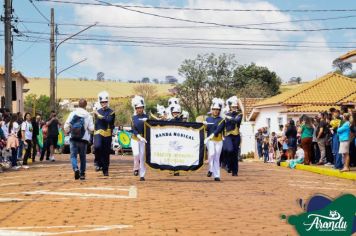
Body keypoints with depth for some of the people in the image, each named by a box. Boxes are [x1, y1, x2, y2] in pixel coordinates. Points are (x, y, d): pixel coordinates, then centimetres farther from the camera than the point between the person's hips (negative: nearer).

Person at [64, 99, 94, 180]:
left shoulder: (72, 113, -1)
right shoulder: (88, 116, -3)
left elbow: (66, 126, -3)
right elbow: (91, 128, -6)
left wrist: (67, 132, 16)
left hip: (73, 138, 0)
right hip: (84, 139, 0)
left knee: (73, 155, 5)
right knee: (83, 157, 13)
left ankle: (76, 169, -20)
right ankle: (82, 174, 16)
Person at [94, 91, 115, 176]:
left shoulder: (111, 112, 1)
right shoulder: (98, 111, 13)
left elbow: (109, 120, -18)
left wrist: (99, 116, -21)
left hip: (107, 135, -1)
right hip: (98, 133, 2)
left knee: (106, 153, 2)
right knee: (97, 146, -27)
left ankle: (105, 170, 13)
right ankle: (98, 163, -10)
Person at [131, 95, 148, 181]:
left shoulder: (146, 117, 4)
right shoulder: (134, 118, 2)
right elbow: (134, 130, -8)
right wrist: (140, 137, -22)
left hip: (144, 139, 1)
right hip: (135, 138, -1)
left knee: (142, 156, 0)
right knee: (136, 154, -18)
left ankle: (142, 175, 6)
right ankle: (136, 168, 9)